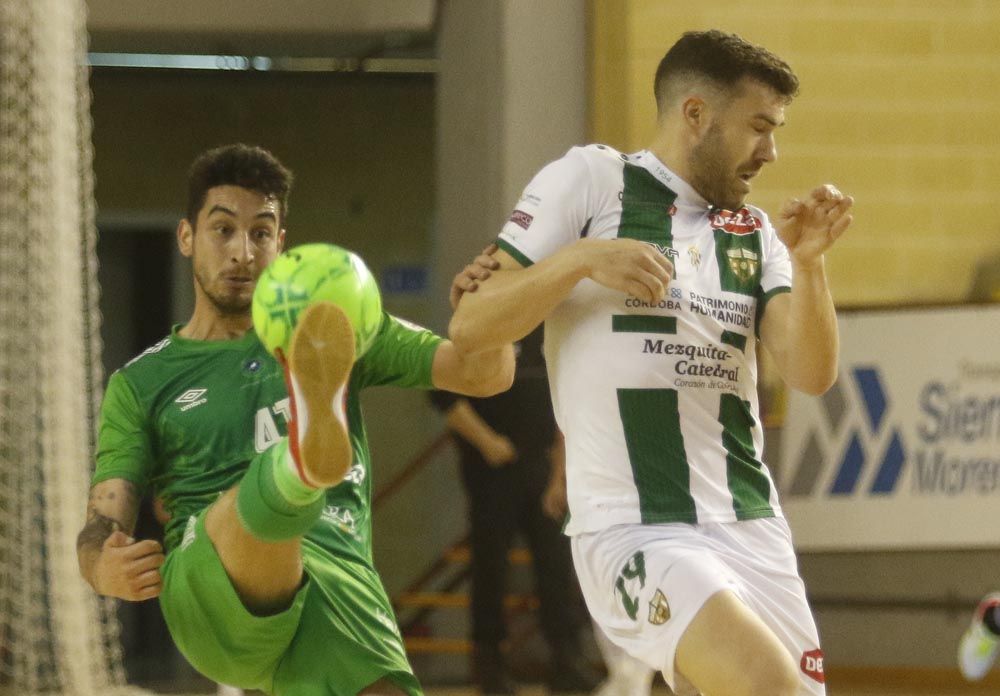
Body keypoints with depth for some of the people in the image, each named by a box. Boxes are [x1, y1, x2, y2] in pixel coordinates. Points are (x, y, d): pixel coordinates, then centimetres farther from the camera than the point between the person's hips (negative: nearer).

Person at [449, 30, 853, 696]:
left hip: (753, 533, 6)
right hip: (635, 533, -6)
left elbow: (812, 374, 5)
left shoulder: (755, 235, 16)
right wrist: (582, 258, -14)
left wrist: (807, 263, -10)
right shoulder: (590, 180, 2)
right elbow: (470, 328, -1)